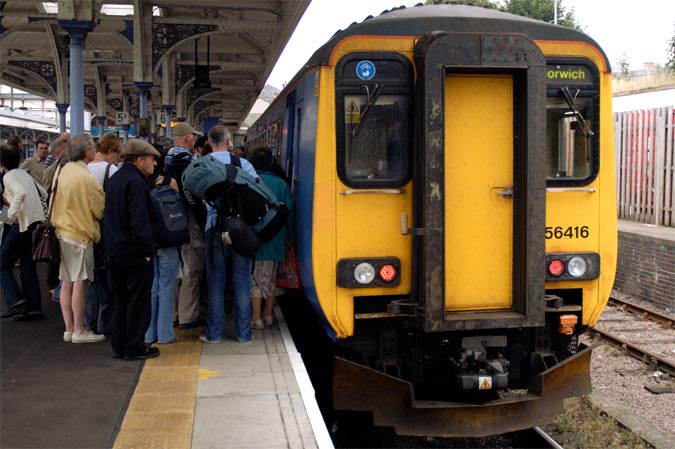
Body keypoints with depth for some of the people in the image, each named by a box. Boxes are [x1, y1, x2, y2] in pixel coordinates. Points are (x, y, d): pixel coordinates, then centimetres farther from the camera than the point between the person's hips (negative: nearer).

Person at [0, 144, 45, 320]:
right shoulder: (25, 174, 15)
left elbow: (21, 193, -29)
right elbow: (43, 193, 21)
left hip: (22, 225, -8)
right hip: (38, 222, 8)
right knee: (28, 266, 12)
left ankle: (15, 301, -8)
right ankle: (34, 308, 10)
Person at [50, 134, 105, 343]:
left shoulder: (61, 171, 2)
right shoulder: (87, 179, -19)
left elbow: (55, 201, 13)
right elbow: (100, 211, -10)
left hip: (62, 231, 7)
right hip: (80, 235, -7)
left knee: (67, 283, 12)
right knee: (79, 283, -1)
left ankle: (69, 328, 19)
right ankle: (79, 331, 5)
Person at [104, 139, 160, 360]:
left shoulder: (115, 178, 13)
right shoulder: (135, 182, -17)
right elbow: (140, 220, -23)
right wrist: (147, 250, -19)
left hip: (115, 249, 9)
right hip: (135, 252, -9)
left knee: (120, 299, 15)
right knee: (138, 300, 1)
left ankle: (118, 346, 21)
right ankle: (134, 347, 6)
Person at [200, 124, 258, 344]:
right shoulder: (243, 164, -1)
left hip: (215, 229, 0)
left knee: (215, 283, 9)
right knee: (242, 282, 7)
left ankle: (214, 333, 13)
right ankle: (243, 332, 12)